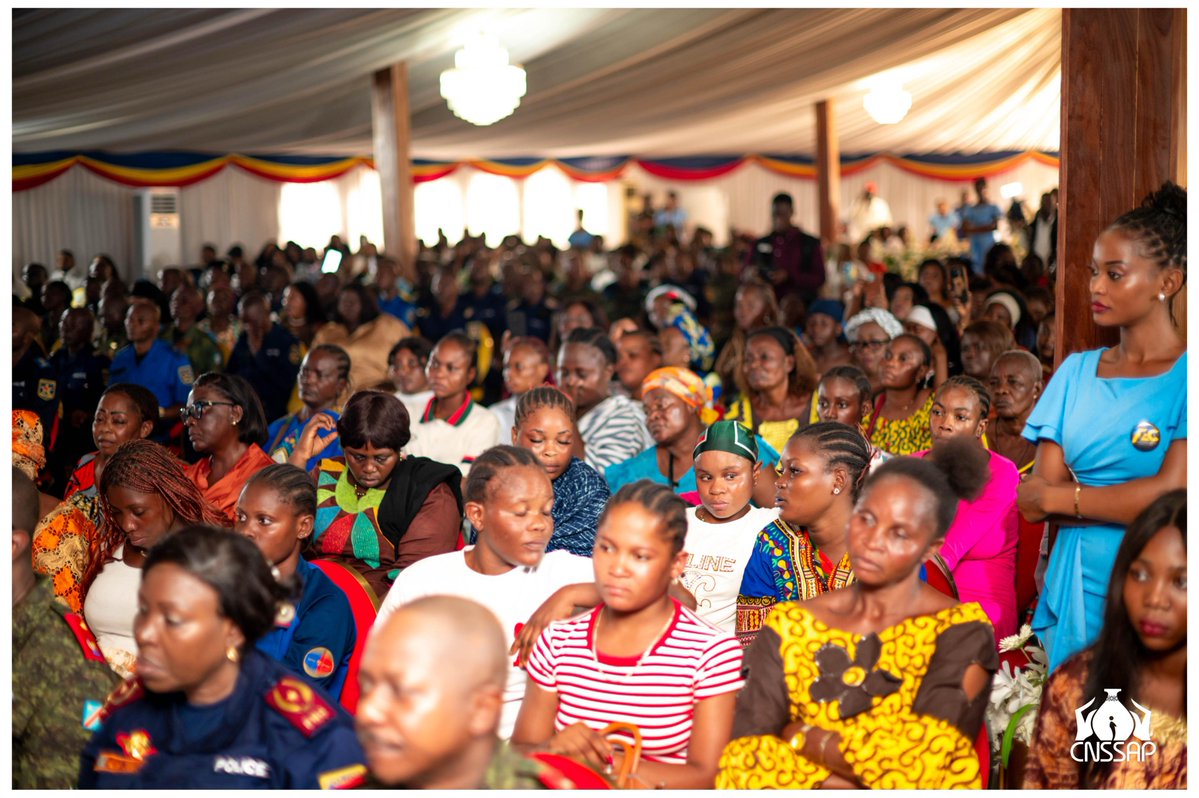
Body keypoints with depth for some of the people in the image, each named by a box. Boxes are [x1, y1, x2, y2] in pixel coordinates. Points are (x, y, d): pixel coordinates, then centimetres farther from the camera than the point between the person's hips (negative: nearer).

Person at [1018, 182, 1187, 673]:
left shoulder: (1184, 375, -5)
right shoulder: (1077, 371, 10)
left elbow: (1172, 493, -15)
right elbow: (1034, 501, 2)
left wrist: (1059, 496, -4)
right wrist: (1130, 503, -11)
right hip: (1076, 583, 4)